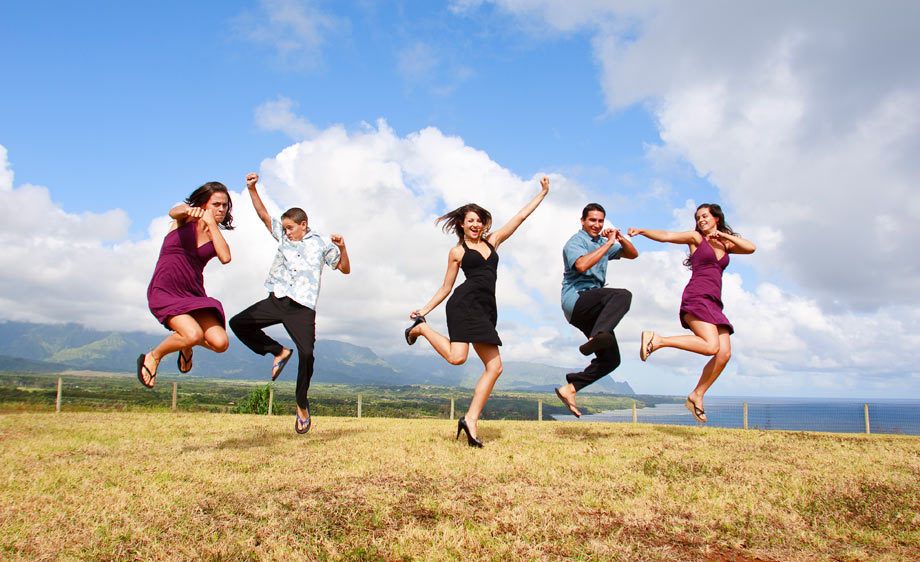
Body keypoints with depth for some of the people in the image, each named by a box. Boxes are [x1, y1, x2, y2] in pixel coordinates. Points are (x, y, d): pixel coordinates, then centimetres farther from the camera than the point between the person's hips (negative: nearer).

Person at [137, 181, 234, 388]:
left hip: (194, 294, 4)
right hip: (165, 291, -4)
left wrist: (211, 223, -8)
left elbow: (225, 257, -10)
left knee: (220, 343, -15)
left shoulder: (216, 235, 12)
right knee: (194, 334, -28)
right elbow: (173, 212, -22)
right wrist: (189, 211, -45)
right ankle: (152, 357, 2)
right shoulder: (185, 217, 4)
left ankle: (186, 345, 19)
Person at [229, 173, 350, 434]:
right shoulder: (283, 235, 16)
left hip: (302, 307, -5)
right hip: (276, 300, 5)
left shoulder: (322, 243, 6)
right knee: (238, 323, -4)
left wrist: (342, 248, -10)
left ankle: (302, 405, 1)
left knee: (306, 353, -18)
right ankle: (279, 352, 10)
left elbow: (345, 269, 8)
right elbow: (264, 215, 14)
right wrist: (252, 189, 2)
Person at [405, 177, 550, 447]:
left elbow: (521, 216, 23)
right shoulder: (457, 251, 10)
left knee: (494, 367, -4)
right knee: (457, 357, -24)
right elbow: (446, 288, 12)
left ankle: (470, 420, -1)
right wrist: (425, 309, 5)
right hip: (464, 303, -5)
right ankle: (421, 327, 3)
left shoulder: (492, 241, 21)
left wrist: (542, 194, 24)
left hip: (486, 310, 6)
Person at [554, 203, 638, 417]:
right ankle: (596, 338, -54)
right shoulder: (575, 241, 0)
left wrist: (620, 238, 6)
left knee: (610, 359, 4)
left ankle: (569, 388, 7)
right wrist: (609, 243, -17)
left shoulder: (602, 243, 24)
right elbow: (582, 265, -22)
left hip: (591, 309, 8)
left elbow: (633, 254, 26)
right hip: (576, 299, -8)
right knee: (622, 295, -34)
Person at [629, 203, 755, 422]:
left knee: (724, 354, -8)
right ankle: (657, 340, -18)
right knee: (711, 346, -26)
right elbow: (666, 236, -4)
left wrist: (725, 235, 3)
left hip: (714, 303, 6)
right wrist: (641, 231, -19)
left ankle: (696, 396, 3)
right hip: (696, 297, -6)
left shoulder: (726, 245, 23)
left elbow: (751, 248, 9)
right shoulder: (695, 237, 9)